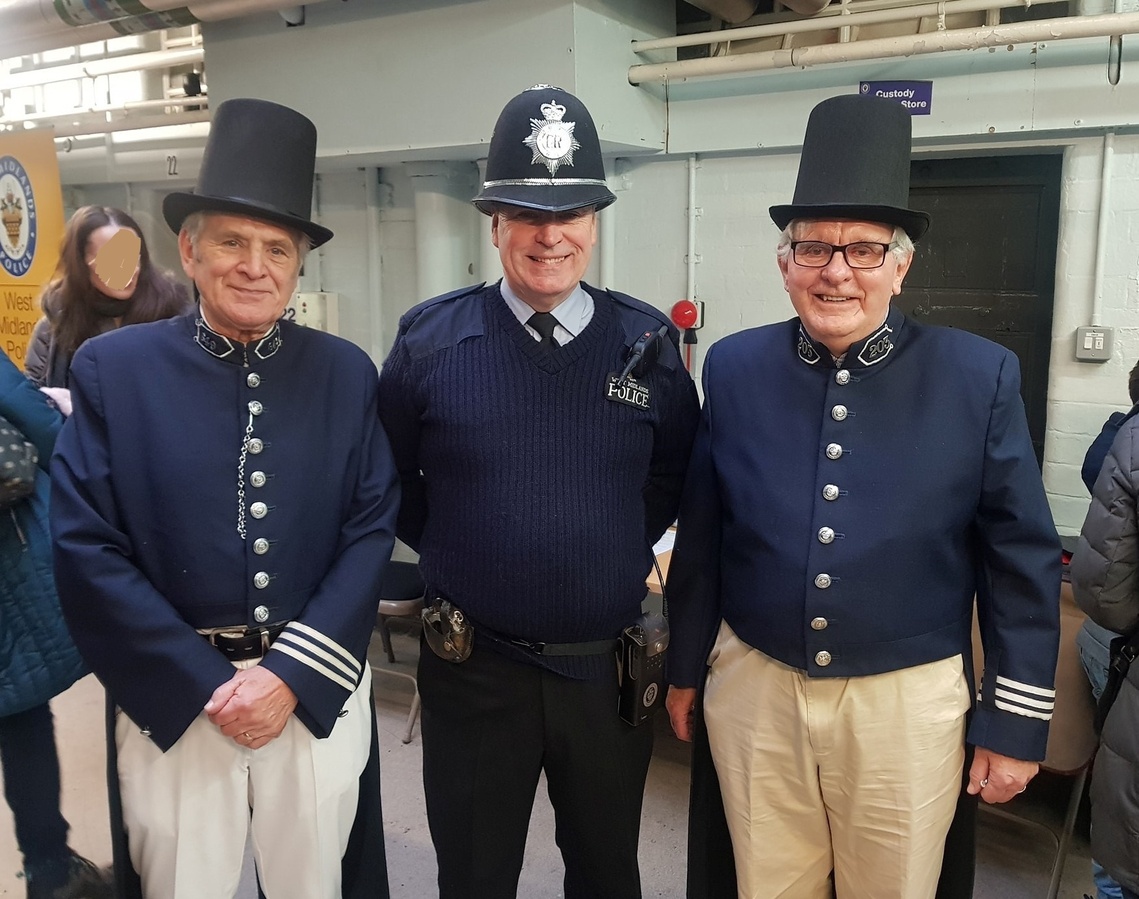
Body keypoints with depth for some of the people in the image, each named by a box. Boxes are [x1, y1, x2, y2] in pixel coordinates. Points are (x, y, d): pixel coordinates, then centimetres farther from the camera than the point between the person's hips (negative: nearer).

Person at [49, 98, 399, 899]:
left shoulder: (347, 373, -1)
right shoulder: (111, 370, -4)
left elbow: (372, 531, -3)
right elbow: (87, 549, -7)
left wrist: (291, 673, -11)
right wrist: (206, 685, -11)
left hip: (318, 695, 1)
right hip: (173, 697, -1)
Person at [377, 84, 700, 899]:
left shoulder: (649, 342, -4)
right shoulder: (430, 339, -7)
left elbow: (677, 476, 10)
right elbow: (390, 480, 6)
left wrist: (622, 543, 2)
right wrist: (452, 553, 2)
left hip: (611, 668, 1)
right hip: (474, 670, -1)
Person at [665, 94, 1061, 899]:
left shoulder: (980, 378, -8)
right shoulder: (734, 369, -3)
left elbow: (1022, 562, -3)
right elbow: (701, 535, 4)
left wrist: (1017, 720, -1)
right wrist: (685, 669, 10)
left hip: (906, 702, -1)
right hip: (755, 688, 2)